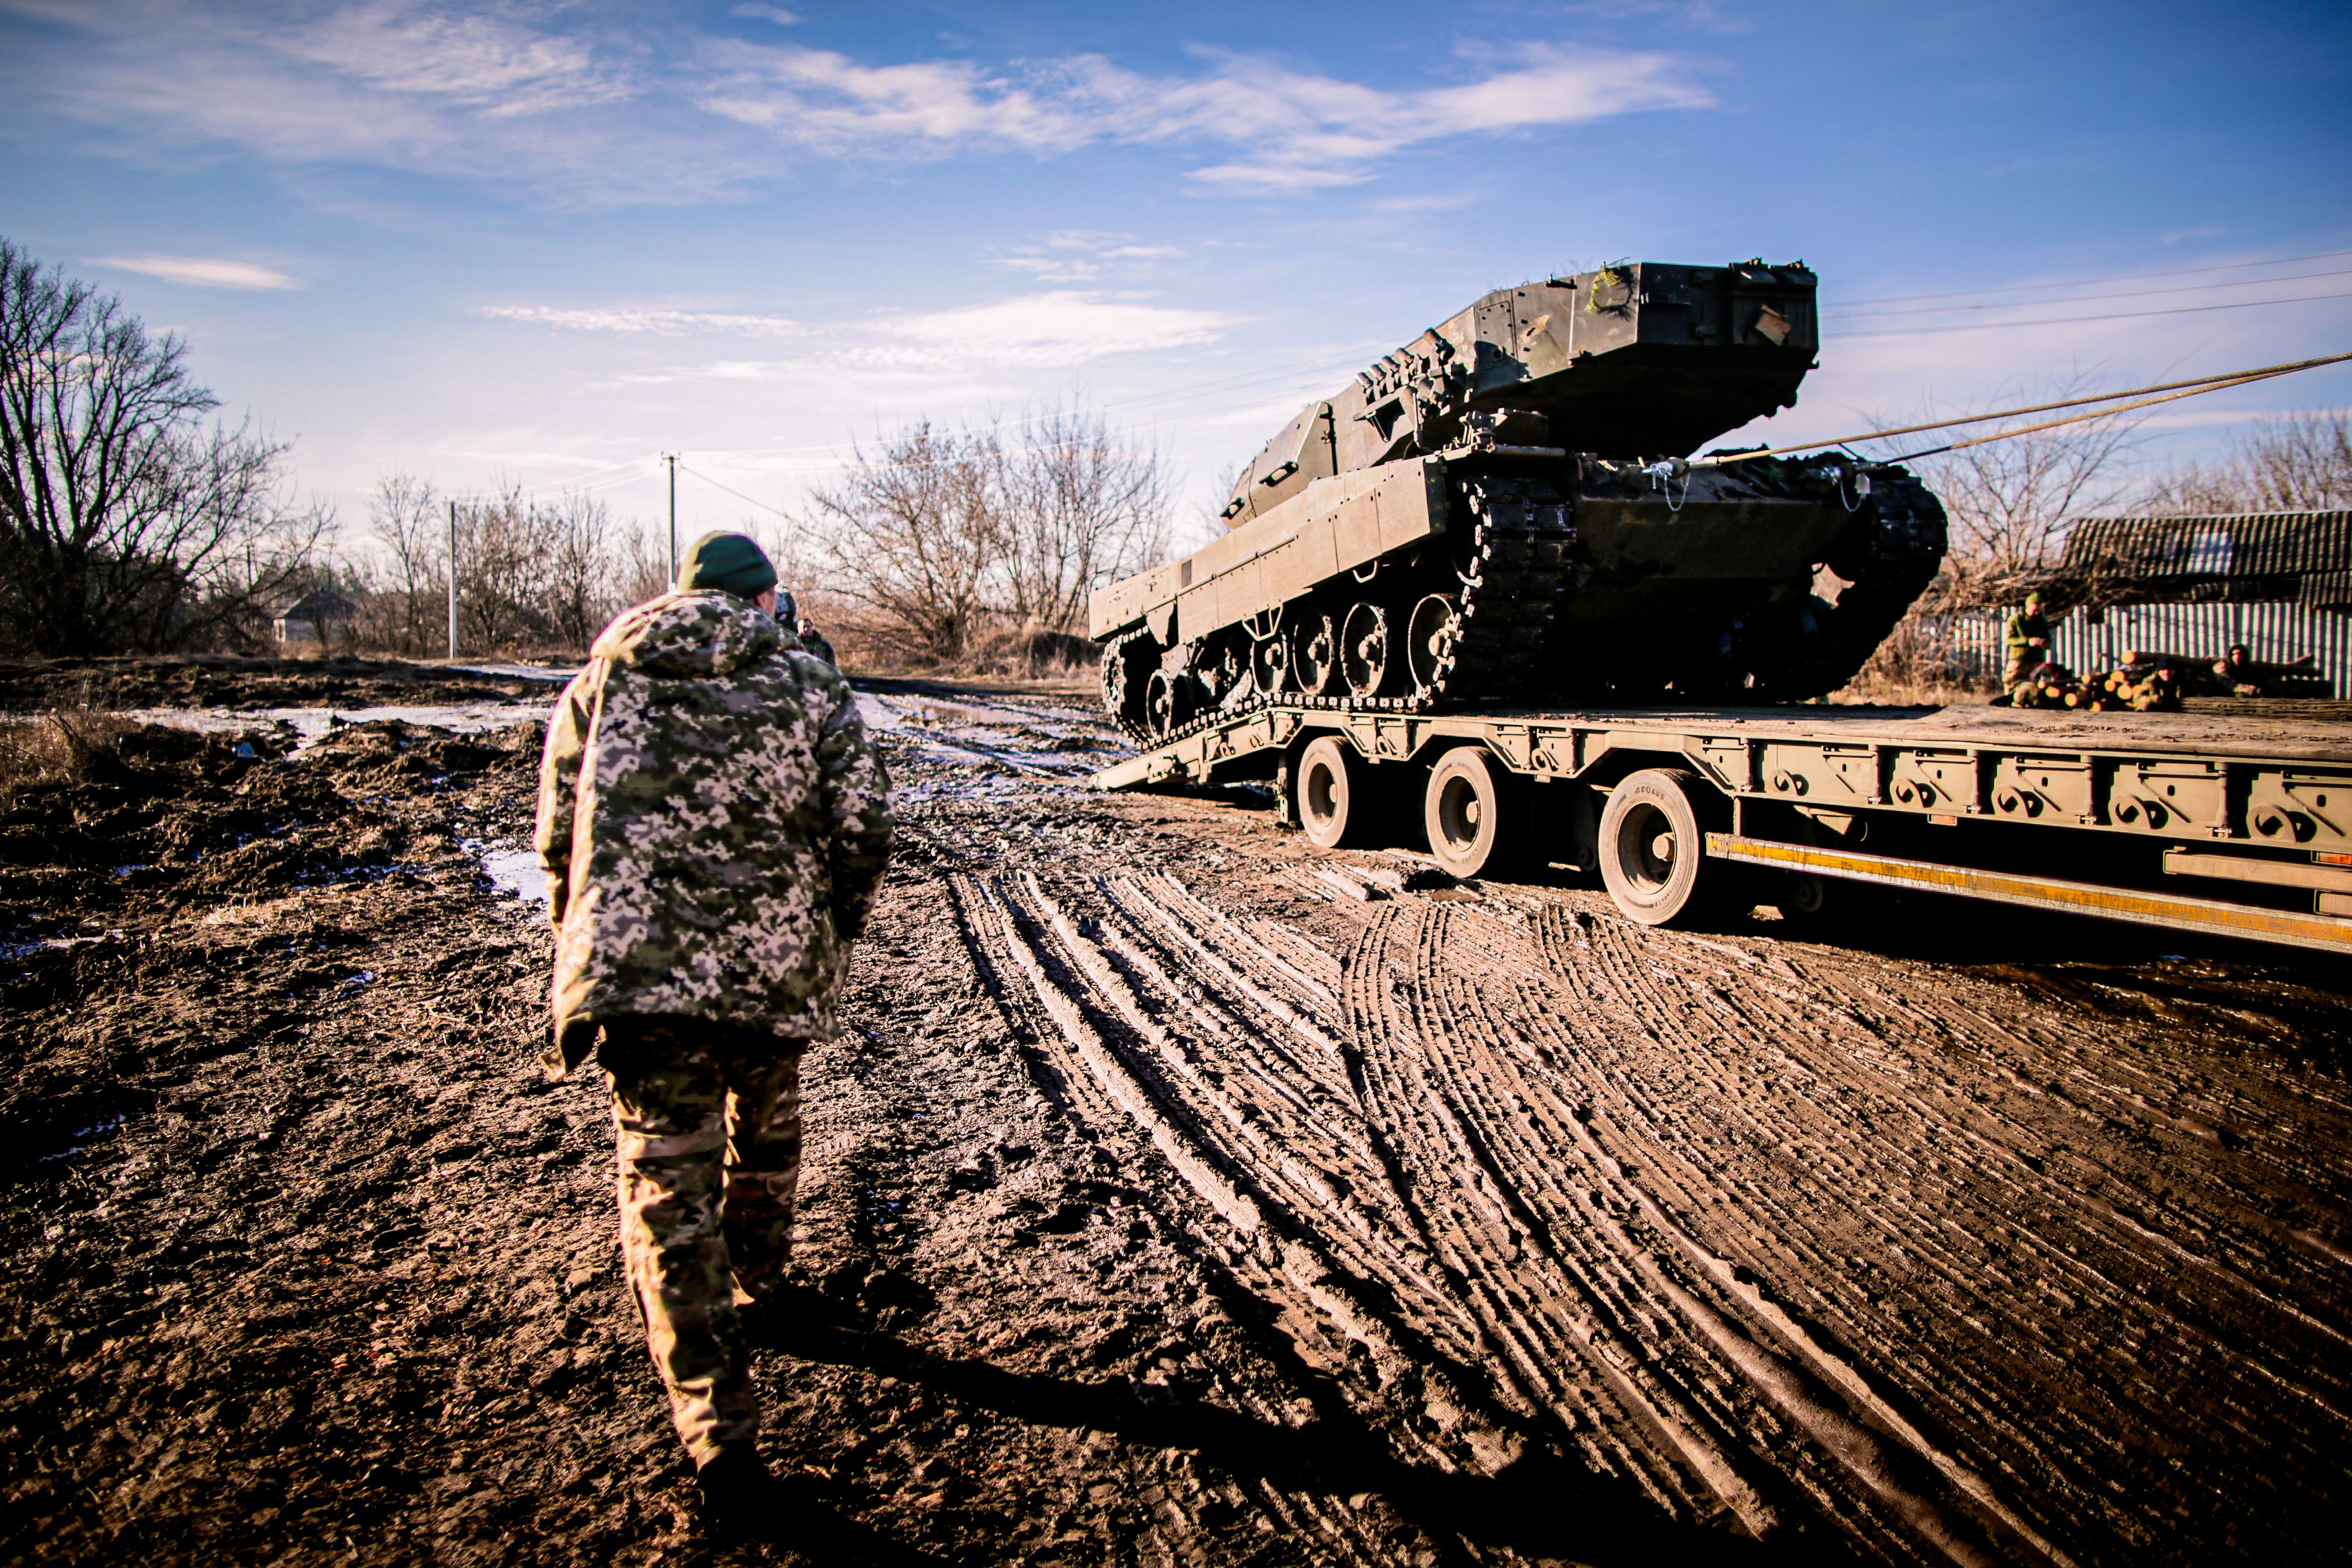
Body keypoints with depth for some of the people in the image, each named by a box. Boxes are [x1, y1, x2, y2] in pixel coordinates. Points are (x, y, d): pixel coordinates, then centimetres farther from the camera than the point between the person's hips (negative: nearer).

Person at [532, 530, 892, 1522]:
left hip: (634, 966, 0)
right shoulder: (810, 688, 7)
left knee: (668, 1183, 0)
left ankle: (719, 1434, -4)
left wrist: (587, 950, 24)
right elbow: (862, 825, -2)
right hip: (775, 964, 1)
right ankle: (758, 1283, 50)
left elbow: (558, 834, 12)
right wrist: (835, 932, 14)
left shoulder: (602, 680, 12)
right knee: (764, 1132, 26)